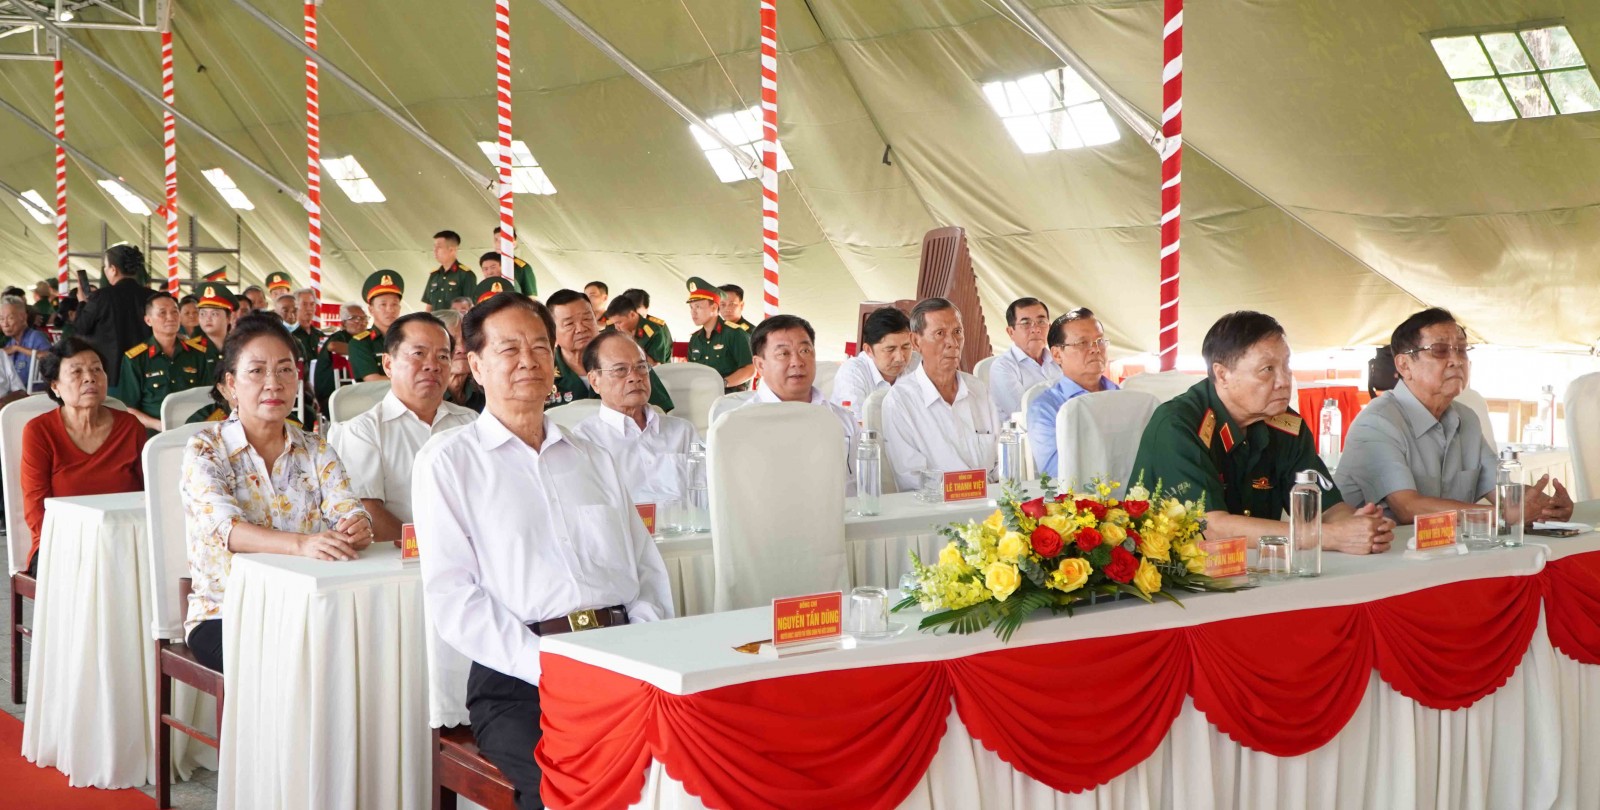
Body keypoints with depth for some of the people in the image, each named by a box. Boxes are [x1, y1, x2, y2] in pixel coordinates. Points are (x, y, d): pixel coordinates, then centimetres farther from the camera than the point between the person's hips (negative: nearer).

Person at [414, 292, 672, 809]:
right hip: (517, 681, -4)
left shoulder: (594, 461, 24)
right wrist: (546, 667, -15)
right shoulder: (446, 463, 8)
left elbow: (648, 572, 19)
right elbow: (451, 597, -2)